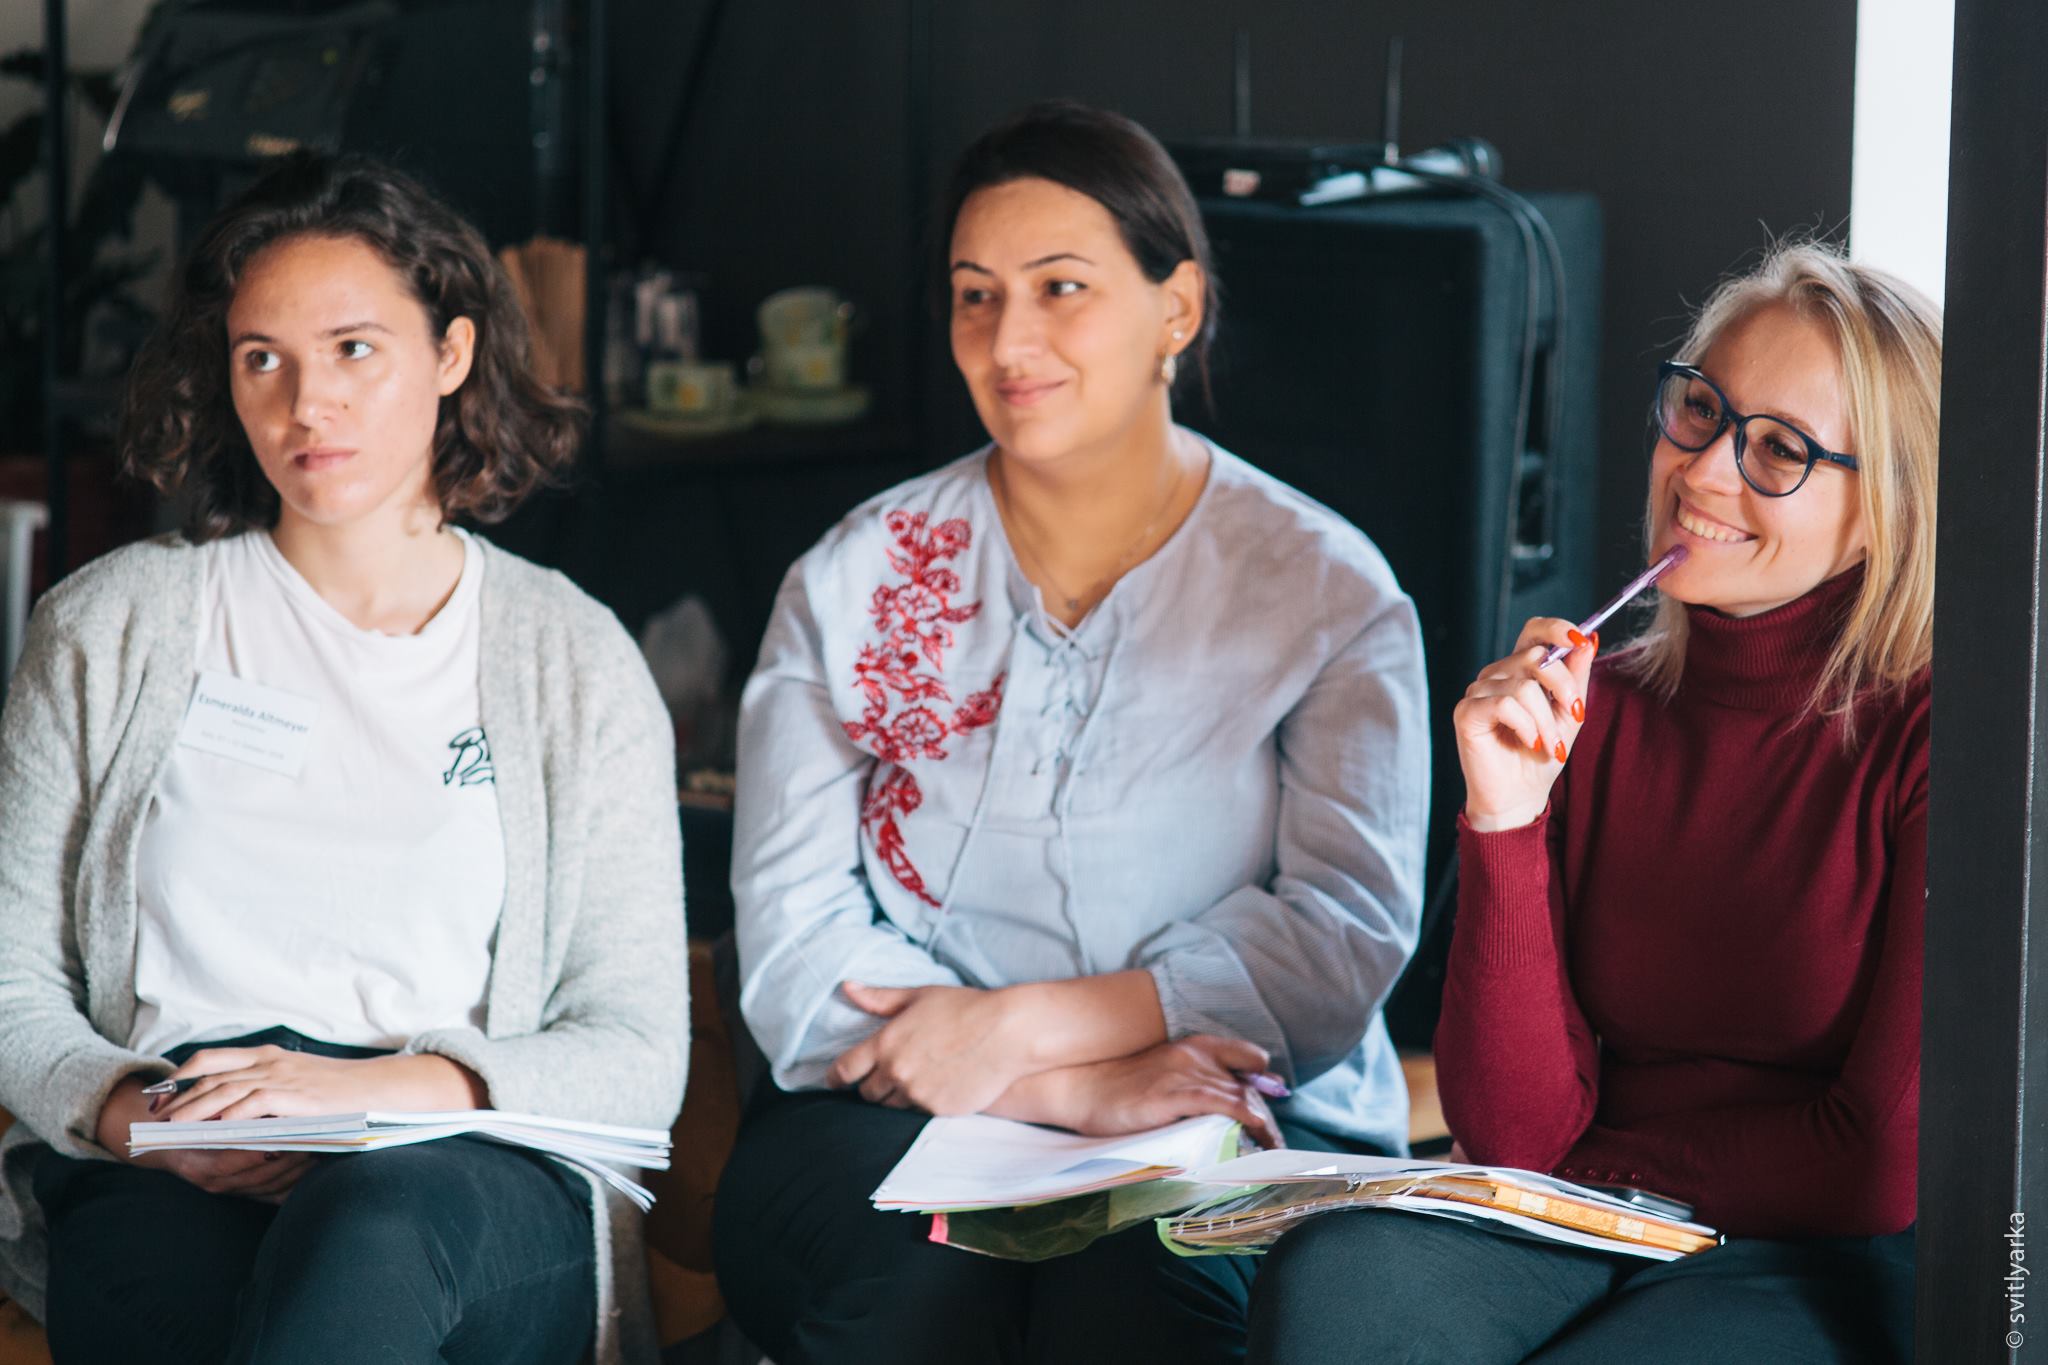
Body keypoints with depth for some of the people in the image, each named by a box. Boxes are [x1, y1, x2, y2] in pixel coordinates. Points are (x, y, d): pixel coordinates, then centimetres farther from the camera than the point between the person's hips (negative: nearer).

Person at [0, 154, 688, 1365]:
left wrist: (383, 1086, -13)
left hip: (472, 1185, 0)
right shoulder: (114, 626, 14)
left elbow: (640, 1060, 6)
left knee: (374, 1222, -39)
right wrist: (135, 1114, -10)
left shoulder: (575, 661, 12)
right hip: (164, 1186, 0)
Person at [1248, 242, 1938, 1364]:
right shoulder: (1591, 713, 6)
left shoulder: (1932, 727, -9)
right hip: (1580, 1239, 4)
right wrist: (1505, 824, -11)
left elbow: (1889, 1163, -9)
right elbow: (1518, 1132, -1)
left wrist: (1616, 1170, 1)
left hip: (1821, 1272, -4)